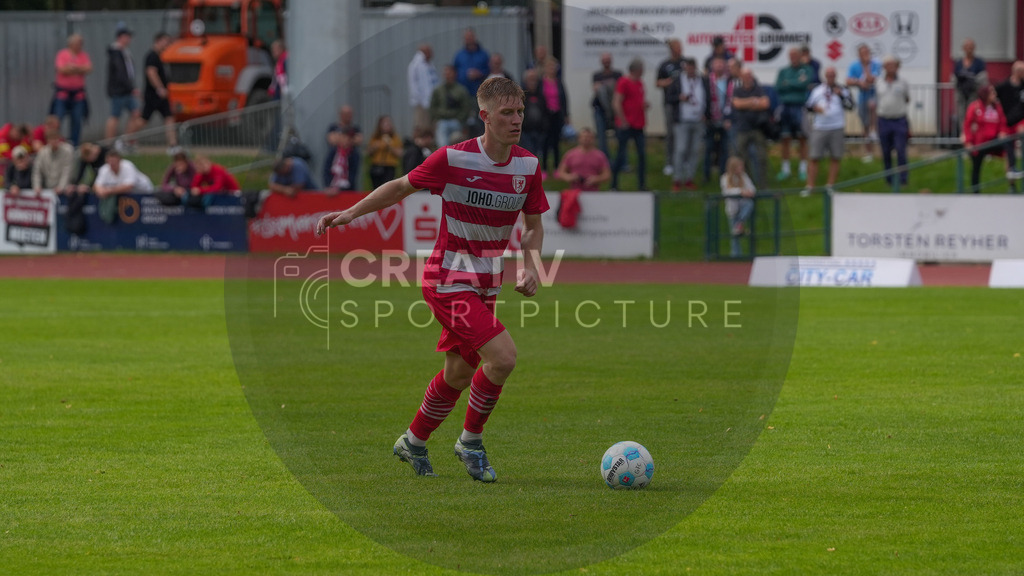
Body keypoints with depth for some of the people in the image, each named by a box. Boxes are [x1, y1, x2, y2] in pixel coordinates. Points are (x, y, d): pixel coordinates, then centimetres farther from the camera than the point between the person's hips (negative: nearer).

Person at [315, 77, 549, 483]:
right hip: (448, 281, -6)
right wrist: (351, 213, -6)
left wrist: (531, 267, -6)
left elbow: (533, 225, 11)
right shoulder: (453, 159, -17)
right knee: (503, 357, -20)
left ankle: (414, 443, 37)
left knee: (458, 374, 14)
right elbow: (401, 187, -2)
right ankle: (471, 440, 1)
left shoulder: (528, 166, -2)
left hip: (486, 286, 6)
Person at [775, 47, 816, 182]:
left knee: (802, 139, -1)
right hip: (785, 106, 3)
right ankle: (786, 169, 11)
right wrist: (797, 83, -5)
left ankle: (803, 169, 5)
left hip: (800, 106, -3)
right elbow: (778, 87, 2)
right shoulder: (784, 71, 15)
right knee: (785, 139, 3)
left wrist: (788, 83, -5)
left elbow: (805, 83, -10)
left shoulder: (807, 70, 6)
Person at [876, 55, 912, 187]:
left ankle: (902, 179, -4)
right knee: (886, 153, 6)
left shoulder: (903, 83, 2)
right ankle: (889, 179, 15)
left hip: (899, 120, -2)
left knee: (901, 151, -8)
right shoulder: (878, 83, 4)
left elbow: (907, 99, 13)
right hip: (883, 120, 2)